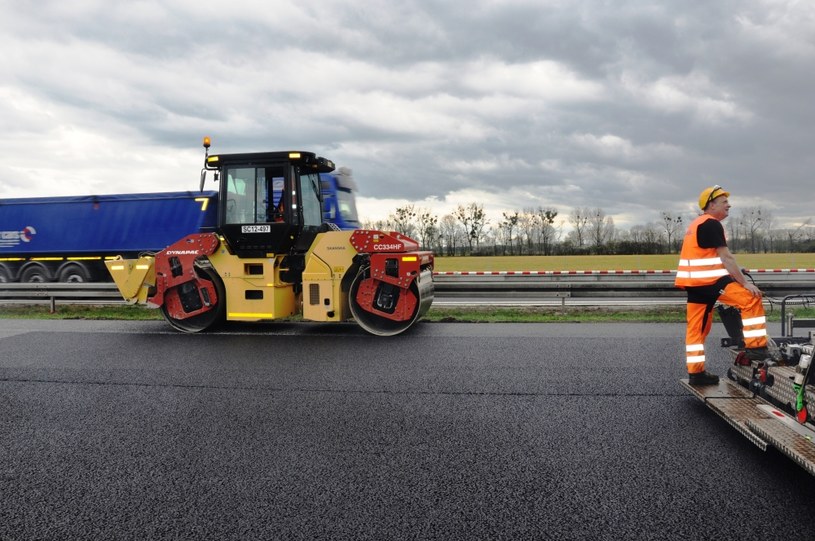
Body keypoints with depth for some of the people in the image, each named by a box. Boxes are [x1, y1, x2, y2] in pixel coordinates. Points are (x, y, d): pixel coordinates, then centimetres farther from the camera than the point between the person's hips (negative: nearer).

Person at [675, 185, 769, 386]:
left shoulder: (697, 224, 23)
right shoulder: (711, 224, -9)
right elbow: (726, 257, -14)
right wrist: (745, 283, -13)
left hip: (694, 282, 10)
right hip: (707, 280, -10)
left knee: (697, 327, 10)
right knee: (751, 300, -9)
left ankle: (696, 372, 13)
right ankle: (756, 347, -8)